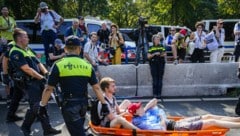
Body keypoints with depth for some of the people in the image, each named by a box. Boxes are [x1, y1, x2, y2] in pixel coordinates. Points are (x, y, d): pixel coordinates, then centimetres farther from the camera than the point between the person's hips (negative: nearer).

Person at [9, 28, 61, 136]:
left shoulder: (28, 50, 18)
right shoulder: (15, 52, -11)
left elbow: (38, 63, 13)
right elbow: (27, 69, -20)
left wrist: (46, 73, -4)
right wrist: (42, 78, -21)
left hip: (38, 81, 8)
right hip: (29, 83, -8)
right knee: (36, 106, -5)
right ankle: (26, 127, 16)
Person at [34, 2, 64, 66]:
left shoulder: (52, 12, 4)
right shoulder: (40, 14, 7)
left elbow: (62, 19, 7)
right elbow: (36, 21, -12)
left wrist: (57, 26, -2)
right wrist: (38, 13, -15)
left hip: (52, 31, -2)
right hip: (44, 32, 2)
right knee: (46, 48, 6)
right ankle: (47, 62, 13)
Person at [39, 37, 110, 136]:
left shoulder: (59, 65, -8)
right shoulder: (87, 65, 2)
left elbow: (49, 89, -6)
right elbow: (96, 88, 2)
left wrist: (42, 105, 4)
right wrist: (104, 104, 8)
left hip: (69, 104, -4)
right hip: (83, 103, 5)